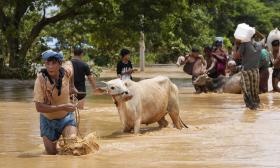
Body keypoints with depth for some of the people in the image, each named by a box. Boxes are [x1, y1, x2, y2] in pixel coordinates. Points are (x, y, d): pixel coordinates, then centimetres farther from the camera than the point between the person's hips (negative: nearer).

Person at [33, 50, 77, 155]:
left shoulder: (66, 71, -18)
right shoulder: (41, 79, -28)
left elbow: (70, 64, 10)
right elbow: (39, 107, -30)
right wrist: (62, 107, -36)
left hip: (66, 116, 2)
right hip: (48, 119, -1)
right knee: (51, 153, 8)